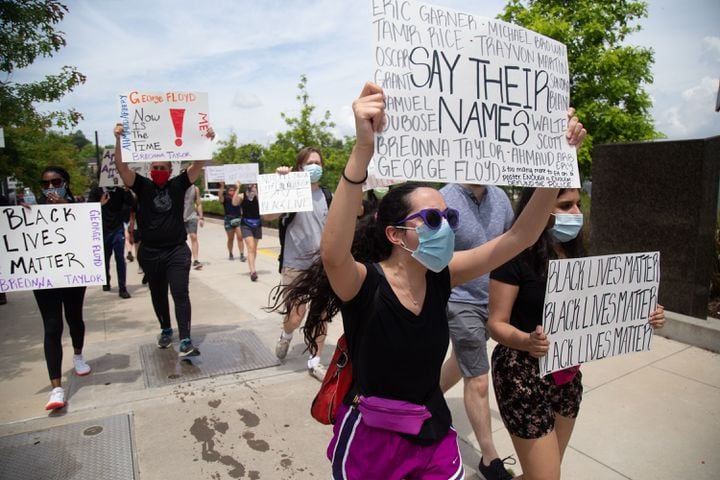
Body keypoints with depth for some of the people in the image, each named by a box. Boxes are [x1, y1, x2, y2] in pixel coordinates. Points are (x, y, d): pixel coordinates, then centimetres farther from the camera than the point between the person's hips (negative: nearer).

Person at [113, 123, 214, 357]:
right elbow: (122, 167, -10)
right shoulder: (142, 186, 2)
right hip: (150, 252, 2)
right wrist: (118, 140, -24)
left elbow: (198, 164, -6)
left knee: (180, 294, -8)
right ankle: (166, 330, 36)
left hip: (177, 250, -2)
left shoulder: (178, 185, 1)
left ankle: (185, 341, -9)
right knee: (158, 295, 16)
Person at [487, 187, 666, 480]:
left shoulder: (574, 253, 4)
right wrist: (527, 341, -36)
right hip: (524, 375, -7)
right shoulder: (514, 257, -18)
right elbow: (496, 324, -16)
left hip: (567, 375, 7)